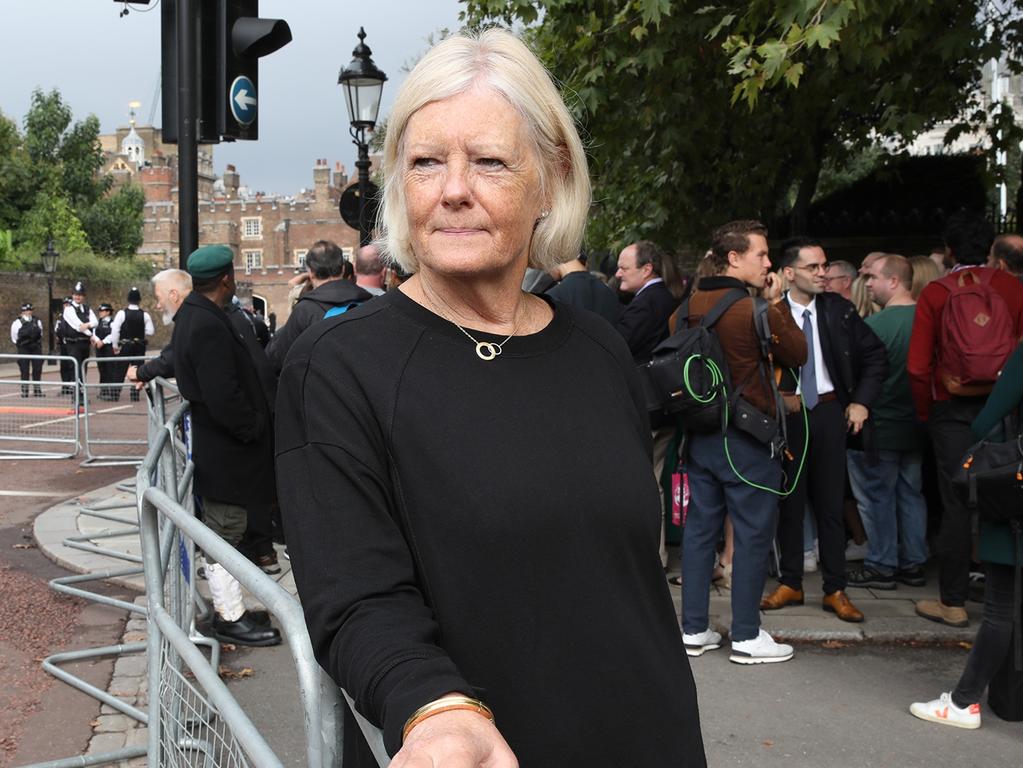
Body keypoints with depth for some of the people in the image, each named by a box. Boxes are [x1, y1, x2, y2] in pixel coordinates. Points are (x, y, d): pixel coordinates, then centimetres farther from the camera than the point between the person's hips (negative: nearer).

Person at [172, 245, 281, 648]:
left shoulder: (191, 316, 9)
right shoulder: (209, 326, -24)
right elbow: (223, 398, -28)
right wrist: (255, 428, -14)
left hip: (212, 445, 10)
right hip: (223, 451, -10)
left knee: (223, 530, 18)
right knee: (225, 532, 1)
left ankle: (228, 609, 29)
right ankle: (229, 616, 13)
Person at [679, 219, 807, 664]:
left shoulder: (691, 306, 4)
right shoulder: (756, 310, -16)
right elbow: (798, 355, -4)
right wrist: (778, 306, 3)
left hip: (701, 433, 7)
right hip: (746, 439, -7)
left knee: (700, 527, 11)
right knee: (752, 535, 3)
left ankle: (693, 629, 19)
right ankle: (746, 636, 10)